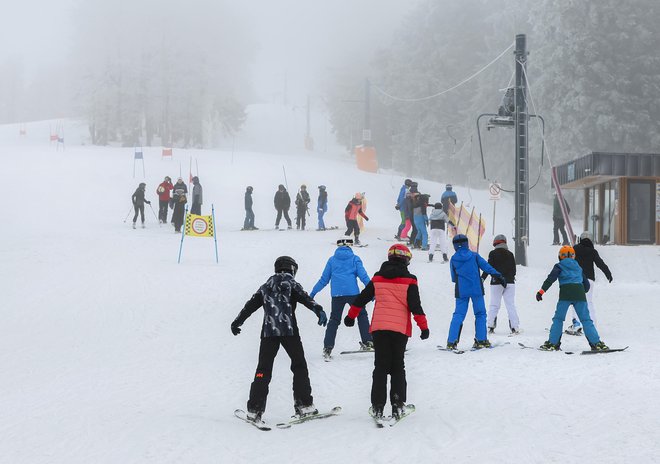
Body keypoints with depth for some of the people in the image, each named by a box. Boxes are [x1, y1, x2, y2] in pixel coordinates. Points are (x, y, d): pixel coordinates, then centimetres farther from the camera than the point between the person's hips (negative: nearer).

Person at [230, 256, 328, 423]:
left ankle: (254, 410, -3)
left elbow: (250, 305, 22)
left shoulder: (266, 286, 18)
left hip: (268, 332, 3)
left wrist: (237, 322, 32)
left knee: (263, 370, 4)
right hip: (289, 330, -3)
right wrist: (318, 310, -27)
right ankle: (304, 405, 2)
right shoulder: (291, 284, 5)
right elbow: (305, 298, -13)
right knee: (299, 366, 8)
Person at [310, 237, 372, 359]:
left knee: (334, 320, 8)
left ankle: (328, 347, -1)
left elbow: (324, 279, 14)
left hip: (336, 294, 2)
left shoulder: (332, 260, 12)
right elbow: (363, 276, -1)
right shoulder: (355, 259, 7)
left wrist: (313, 293, 21)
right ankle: (367, 342, 3)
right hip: (353, 293, -2)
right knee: (362, 315, 13)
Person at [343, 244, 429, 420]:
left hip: (379, 328, 2)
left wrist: (351, 316, 26)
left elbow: (362, 298, 14)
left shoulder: (378, 278, 7)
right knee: (397, 367, 9)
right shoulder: (409, 281, -3)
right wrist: (424, 327, -2)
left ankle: (377, 406, 1)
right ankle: (397, 404, 2)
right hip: (400, 329, -2)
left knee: (380, 367, 7)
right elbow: (415, 306, -7)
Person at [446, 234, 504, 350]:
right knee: (480, 314, 9)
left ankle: (451, 342, -5)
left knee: (458, 315, 4)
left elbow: (453, 278, 9)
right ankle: (481, 340, 5)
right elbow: (486, 266, -2)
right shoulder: (474, 256, -2)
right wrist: (499, 276, 3)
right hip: (476, 290, -1)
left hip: (461, 291, 1)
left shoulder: (453, 259, 2)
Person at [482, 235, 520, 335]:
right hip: (509, 282, 3)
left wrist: (482, 278, 1)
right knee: (511, 305, 4)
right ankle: (515, 327, -2)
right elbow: (514, 269, 12)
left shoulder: (493, 254, -4)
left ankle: (491, 326, -1)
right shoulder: (510, 254, 7)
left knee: (494, 305, 3)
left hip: (496, 282, -3)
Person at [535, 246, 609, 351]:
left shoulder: (559, 266, 12)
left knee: (558, 318, 4)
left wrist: (541, 291, -5)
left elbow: (550, 279, -1)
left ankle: (553, 343, 0)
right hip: (579, 293, 3)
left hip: (565, 294, -3)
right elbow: (586, 284, 24)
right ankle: (596, 343, -3)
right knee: (586, 319, 4)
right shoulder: (578, 267, 23)